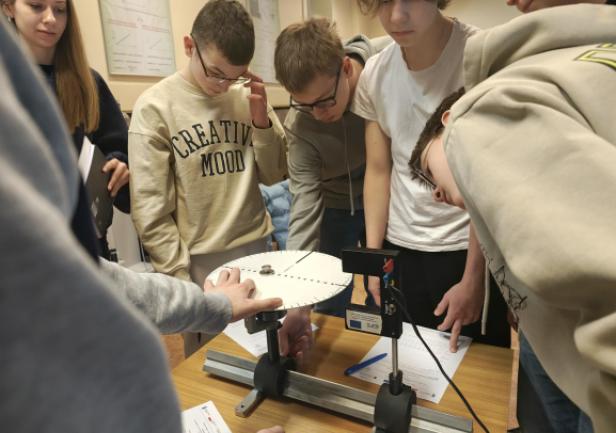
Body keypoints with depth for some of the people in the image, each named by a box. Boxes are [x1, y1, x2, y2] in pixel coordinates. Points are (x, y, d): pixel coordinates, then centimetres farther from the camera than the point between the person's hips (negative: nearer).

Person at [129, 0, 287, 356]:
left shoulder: (248, 97, 2)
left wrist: (261, 120, -8)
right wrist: (180, 277, -9)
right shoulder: (156, 106, -8)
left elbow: (274, 175, 6)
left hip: (256, 248, 4)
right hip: (199, 261, -3)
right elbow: (151, 210, -8)